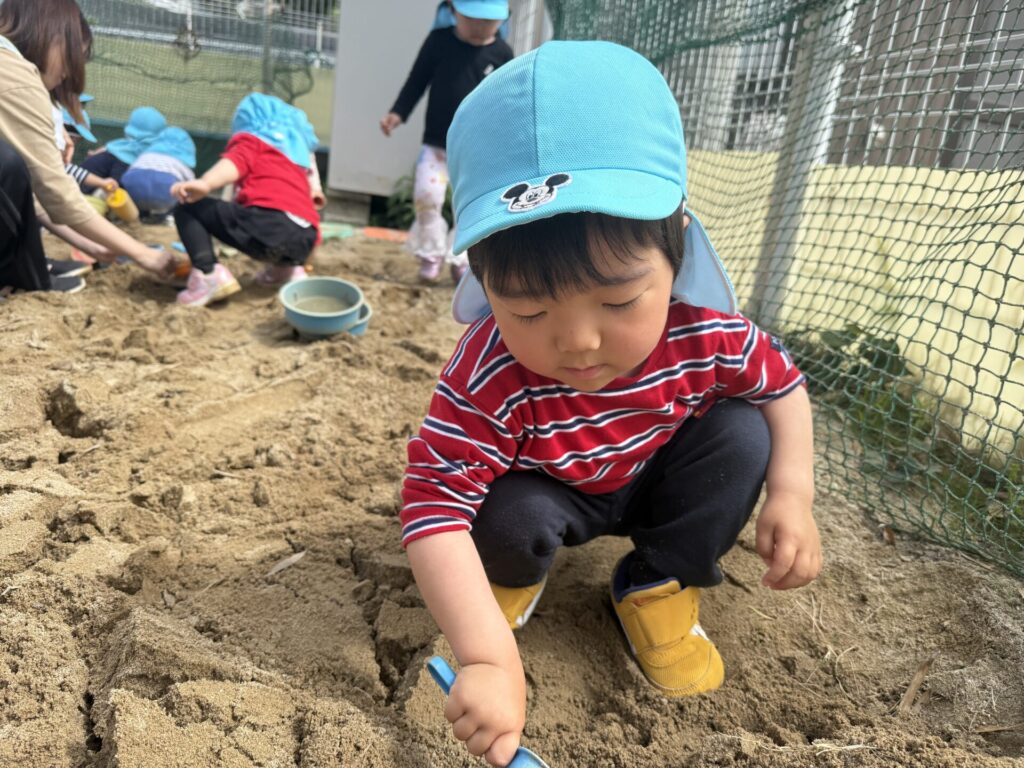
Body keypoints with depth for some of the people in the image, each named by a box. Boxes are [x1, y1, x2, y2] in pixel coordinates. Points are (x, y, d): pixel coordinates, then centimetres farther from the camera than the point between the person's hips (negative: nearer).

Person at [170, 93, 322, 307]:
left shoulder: (251, 140, 16)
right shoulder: (295, 150, 37)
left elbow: (235, 162, -4)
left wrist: (204, 184, -22)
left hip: (270, 223, -7)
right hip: (305, 240, 8)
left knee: (186, 207, 7)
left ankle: (209, 273, -16)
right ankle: (288, 268, 16)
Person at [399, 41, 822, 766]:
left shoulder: (707, 335, -30)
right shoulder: (489, 381, -40)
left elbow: (782, 381, -9)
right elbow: (433, 508, -41)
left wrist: (792, 495, -22)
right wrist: (489, 658, -50)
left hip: (655, 484, 3)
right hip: (552, 493, -2)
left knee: (741, 433, -18)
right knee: (511, 517, -33)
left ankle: (660, 587, 0)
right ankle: (515, 573, 7)